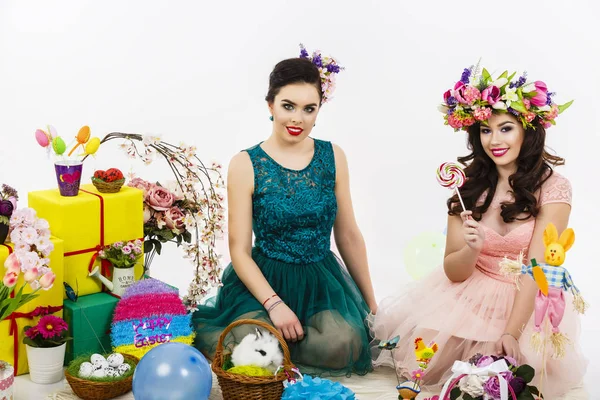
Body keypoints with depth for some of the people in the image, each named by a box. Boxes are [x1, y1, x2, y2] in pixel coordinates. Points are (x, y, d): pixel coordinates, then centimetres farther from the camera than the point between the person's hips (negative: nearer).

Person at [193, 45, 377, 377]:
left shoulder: (333, 157, 3)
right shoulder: (245, 165, -5)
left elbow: (348, 235, 10)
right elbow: (239, 250, -6)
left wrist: (370, 301, 13)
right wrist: (274, 303, -20)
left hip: (322, 281, 3)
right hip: (265, 280, -2)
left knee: (343, 346, -27)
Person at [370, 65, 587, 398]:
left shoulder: (553, 187, -13)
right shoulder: (468, 180, -4)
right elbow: (454, 272, -7)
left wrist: (510, 333, -27)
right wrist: (471, 248, -29)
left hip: (525, 300, -2)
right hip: (468, 294, 2)